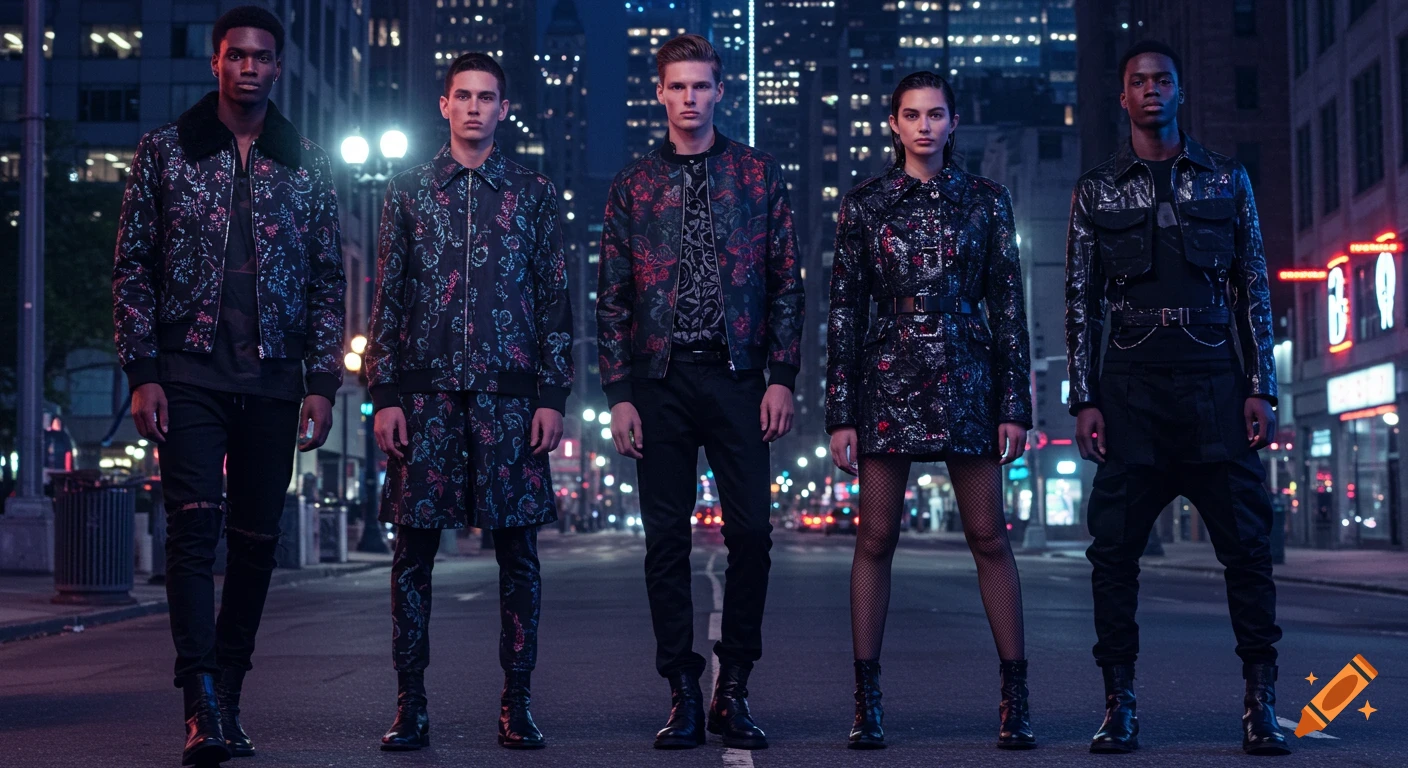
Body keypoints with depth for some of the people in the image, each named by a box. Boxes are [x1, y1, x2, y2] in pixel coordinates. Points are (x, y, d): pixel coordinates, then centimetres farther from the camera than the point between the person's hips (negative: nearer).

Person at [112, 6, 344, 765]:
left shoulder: (307, 164, 10)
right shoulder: (164, 151, 6)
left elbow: (328, 281, 10)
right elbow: (132, 267, 4)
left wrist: (323, 384, 2)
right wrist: (142, 373, -4)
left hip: (274, 382, 2)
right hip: (189, 375, -2)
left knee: (256, 540, 5)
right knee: (194, 524, -13)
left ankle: (226, 701, 16)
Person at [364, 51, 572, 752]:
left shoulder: (532, 193, 11)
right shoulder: (408, 189, 12)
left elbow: (555, 300, 8)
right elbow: (386, 298, 9)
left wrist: (553, 396, -1)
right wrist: (385, 394, 0)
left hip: (509, 392, 0)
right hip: (425, 391, 0)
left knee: (517, 549, 0)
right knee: (413, 548, 0)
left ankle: (516, 703, 7)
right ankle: (410, 705, 7)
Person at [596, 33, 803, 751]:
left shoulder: (759, 174, 8)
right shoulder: (633, 184, 9)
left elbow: (786, 282, 6)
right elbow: (611, 296, 7)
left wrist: (782, 378, -3)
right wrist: (619, 394, -1)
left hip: (736, 375, 0)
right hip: (659, 377, 1)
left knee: (751, 534, -3)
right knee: (666, 539, 2)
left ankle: (733, 690, 9)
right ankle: (683, 695, 10)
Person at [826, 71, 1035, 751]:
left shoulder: (985, 200, 7)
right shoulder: (864, 205, 5)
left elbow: (1009, 307, 7)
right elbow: (844, 312, 4)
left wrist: (1015, 403, 1)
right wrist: (840, 412, -1)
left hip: (966, 379, 0)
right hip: (887, 381, 0)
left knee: (989, 538, -1)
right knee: (876, 538, 0)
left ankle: (1015, 695, 5)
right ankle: (867, 700, 6)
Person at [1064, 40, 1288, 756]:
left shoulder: (1227, 180, 12)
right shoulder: (1096, 191, 10)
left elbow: (1253, 291, 10)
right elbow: (1080, 302, 8)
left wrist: (1261, 388, 1)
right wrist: (1084, 400, -1)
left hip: (1215, 385, 0)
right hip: (1131, 388, 0)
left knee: (1247, 543, -3)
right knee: (1113, 548, -2)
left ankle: (1261, 704, 5)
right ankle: (1119, 706, 6)